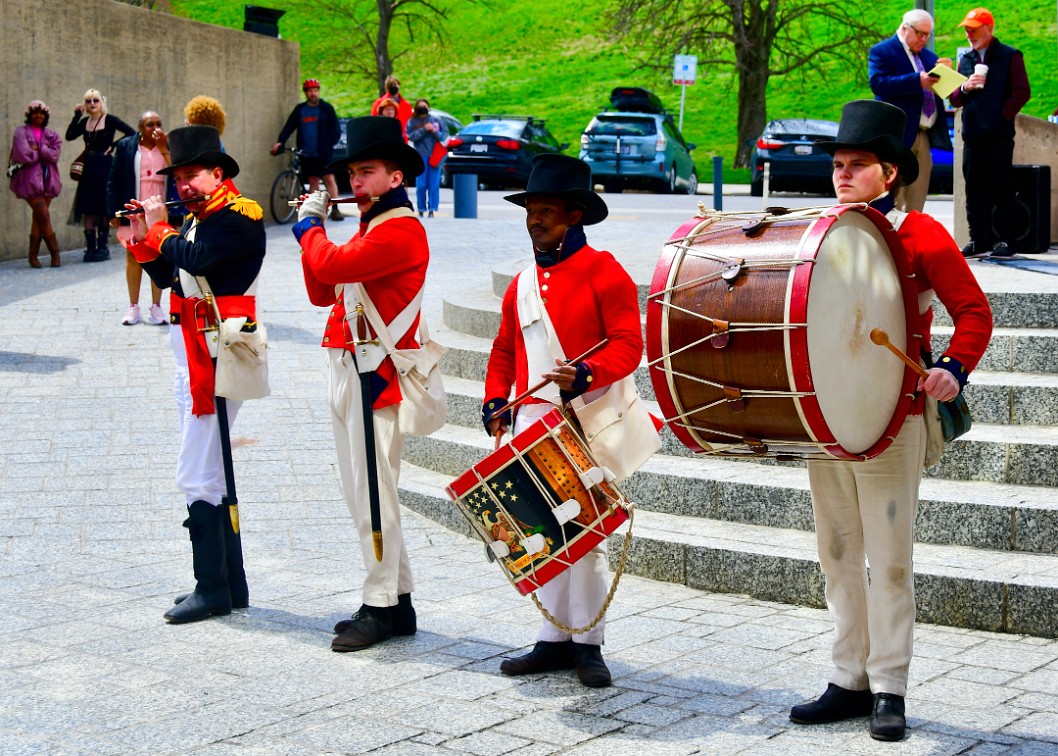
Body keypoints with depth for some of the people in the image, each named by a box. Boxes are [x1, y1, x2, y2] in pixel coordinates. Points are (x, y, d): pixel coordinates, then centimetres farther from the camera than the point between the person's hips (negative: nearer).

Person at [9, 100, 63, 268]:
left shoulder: (51, 135, 14)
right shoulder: (21, 132, 2)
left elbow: (54, 155, -2)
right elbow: (24, 155, -12)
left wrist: (37, 150, -10)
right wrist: (44, 153, -2)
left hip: (47, 179, 4)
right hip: (30, 179, -4)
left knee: (38, 217, 2)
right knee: (43, 215, -10)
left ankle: (33, 255, 4)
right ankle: (55, 253, -2)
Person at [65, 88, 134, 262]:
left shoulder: (110, 120, -2)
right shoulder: (85, 122, 12)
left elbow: (131, 133, -8)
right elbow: (69, 136, 0)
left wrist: (113, 146, -10)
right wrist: (77, 115, -1)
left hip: (105, 168, -5)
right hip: (89, 168, 5)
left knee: (104, 208, -3)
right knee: (88, 208, 2)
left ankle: (102, 247, 2)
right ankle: (90, 246, 6)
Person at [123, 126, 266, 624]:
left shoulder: (239, 217, -12)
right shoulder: (197, 220, 15)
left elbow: (196, 260, -27)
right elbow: (165, 275, 16)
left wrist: (160, 228, -11)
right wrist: (141, 237, 2)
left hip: (216, 359, -10)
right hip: (193, 359, 10)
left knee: (197, 479, -8)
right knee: (211, 474, 14)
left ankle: (212, 591, -2)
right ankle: (232, 585, 21)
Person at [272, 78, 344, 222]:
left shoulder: (326, 108, 1)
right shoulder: (299, 109, 9)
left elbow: (336, 130, 1)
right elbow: (289, 126, 5)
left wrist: (329, 145, -10)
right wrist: (280, 142, -9)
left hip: (323, 152, -3)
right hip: (307, 153, 3)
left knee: (329, 179, -9)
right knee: (313, 180, 7)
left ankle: (335, 209, -7)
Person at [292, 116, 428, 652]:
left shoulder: (402, 230, -12)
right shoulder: (369, 230, 20)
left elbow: (332, 266, -23)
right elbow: (321, 291, 17)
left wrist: (310, 227, -4)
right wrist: (314, 228, 8)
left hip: (375, 376, -10)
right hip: (347, 371, 10)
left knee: (373, 493, -7)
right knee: (362, 493, 12)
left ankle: (381, 607, 1)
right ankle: (396, 599, 20)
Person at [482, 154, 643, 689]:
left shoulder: (604, 272, -4)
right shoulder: (523, 282, 16)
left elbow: (628, 344, -10)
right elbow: (505, 349, 21)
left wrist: (584, 375, -26)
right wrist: (495, 401, 6)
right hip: (531, 425, 6)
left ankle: (588, 644, 8)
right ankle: (554, 640, 18)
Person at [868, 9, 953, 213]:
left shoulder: (929, 56, 20)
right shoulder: (881, 51, -1)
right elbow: (878, 83, -17)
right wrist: (917, 81, -25)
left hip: (924, 135, 7)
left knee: (916, 199, 8)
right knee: (894, 194, -7)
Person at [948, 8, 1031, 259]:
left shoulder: (1009, 57, 1)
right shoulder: (966, 60, 18)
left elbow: (1022, 92, -5)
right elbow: (955, 99, 17)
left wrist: (1002, 116, -11)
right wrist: (965, 88, -3)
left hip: (999, 135, -6)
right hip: (972, 135, 6)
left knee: (1001, 189, -5)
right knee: (974, 190, 6)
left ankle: (1004, 241, -3)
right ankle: (979, 240, 12)